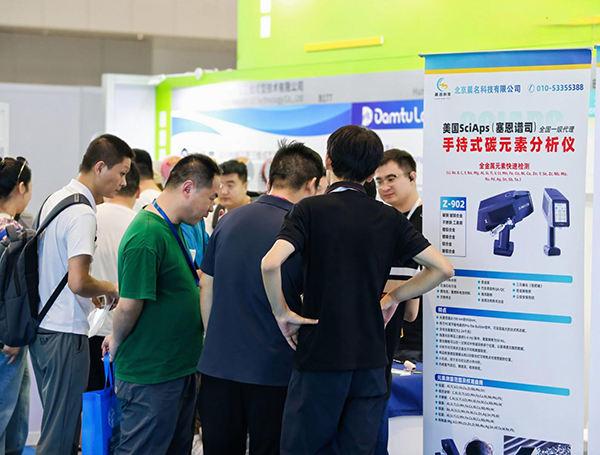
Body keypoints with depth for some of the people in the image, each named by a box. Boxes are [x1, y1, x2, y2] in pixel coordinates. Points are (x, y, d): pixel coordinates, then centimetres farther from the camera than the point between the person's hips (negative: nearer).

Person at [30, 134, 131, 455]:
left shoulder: (55, 199, 12)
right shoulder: (82, 213, -17)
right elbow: (78, 281, -25)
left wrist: (92, 295, 18)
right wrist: (110, 290, -7)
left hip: (41, 328, 9)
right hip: (66, 332, -9)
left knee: (56, 424, 16)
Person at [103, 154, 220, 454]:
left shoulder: (172, 228, 10)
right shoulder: (146, 236, -23)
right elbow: (129, 306, -21)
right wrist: (117, 345, -3)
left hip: (178, 369, 10)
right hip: (151, 376, -9)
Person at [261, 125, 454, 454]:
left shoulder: (311, 209, -6)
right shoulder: (389, 218, 4)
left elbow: (270, 263, -22)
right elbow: (442, 267, 4)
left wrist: (281, 311, -7)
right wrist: (394, 297, 10)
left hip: (319, 356, -3)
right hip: (370, 359, 4)